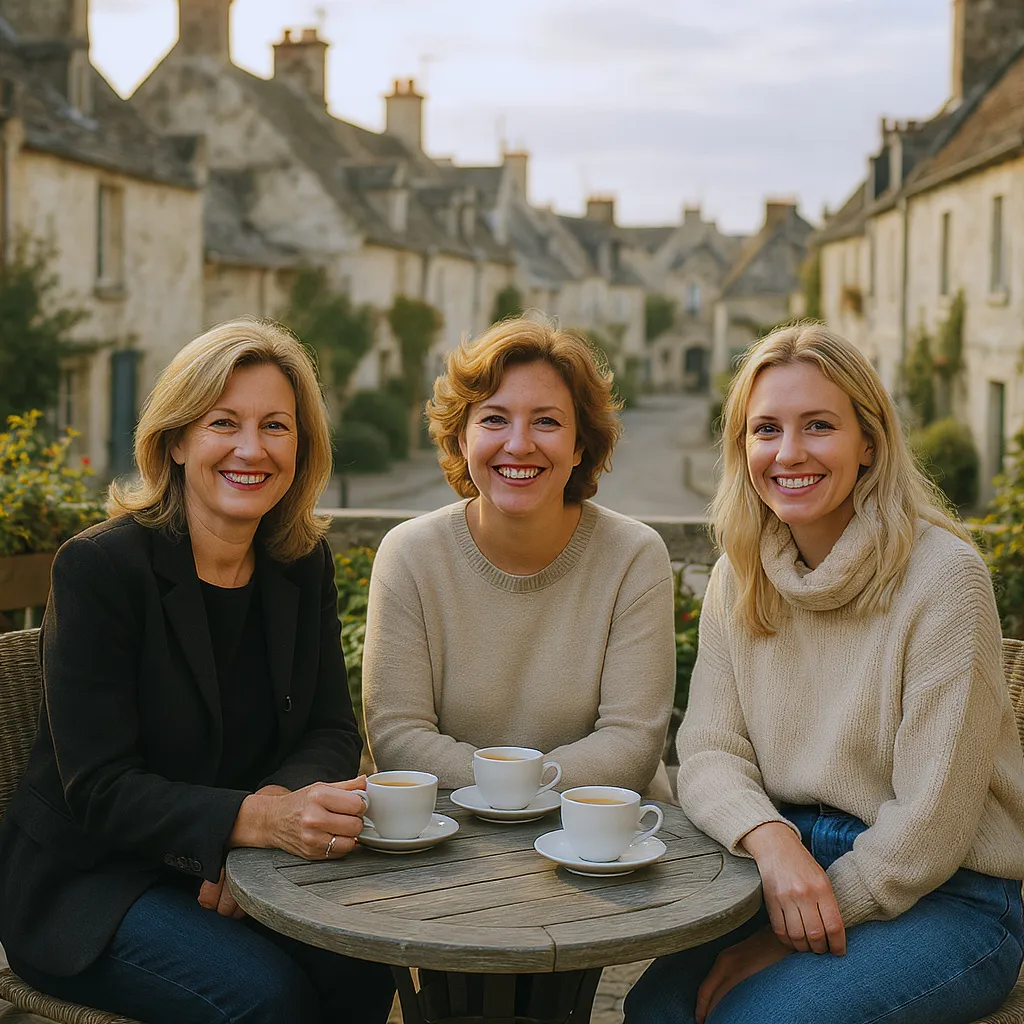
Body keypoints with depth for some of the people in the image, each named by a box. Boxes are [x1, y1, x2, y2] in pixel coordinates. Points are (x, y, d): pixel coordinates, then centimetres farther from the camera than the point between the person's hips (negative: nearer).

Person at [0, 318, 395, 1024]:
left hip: (229, 877, 5)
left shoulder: (303, 565, 2)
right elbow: (98, 790, -21)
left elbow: (333, 732, 2)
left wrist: (279, 801, -22)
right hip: (88, 880, -4)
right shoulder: (99, 567, -16)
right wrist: (261, 819, -36)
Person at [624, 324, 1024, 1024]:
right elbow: (710, 754, -1)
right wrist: (771, 838, -23)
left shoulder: (943, 576, -15)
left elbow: (931, 819, -16)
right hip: (784, 872, 5)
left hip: (946, 897, -4)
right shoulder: (740, 579, 3)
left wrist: (786, 941, -15)